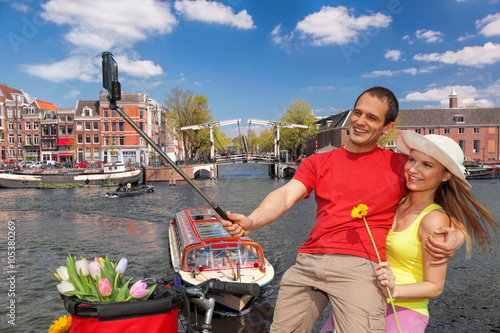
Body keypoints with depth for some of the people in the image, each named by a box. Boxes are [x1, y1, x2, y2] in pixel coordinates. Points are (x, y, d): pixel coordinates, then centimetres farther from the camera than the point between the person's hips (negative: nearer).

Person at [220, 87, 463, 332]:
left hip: (360, 266, -2)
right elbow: (286, 196, 0)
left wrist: (454, 236, -7)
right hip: (308, 262, 3)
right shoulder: (317, 162, 15)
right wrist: (251, 222, -18)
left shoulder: (400, 165, 12)